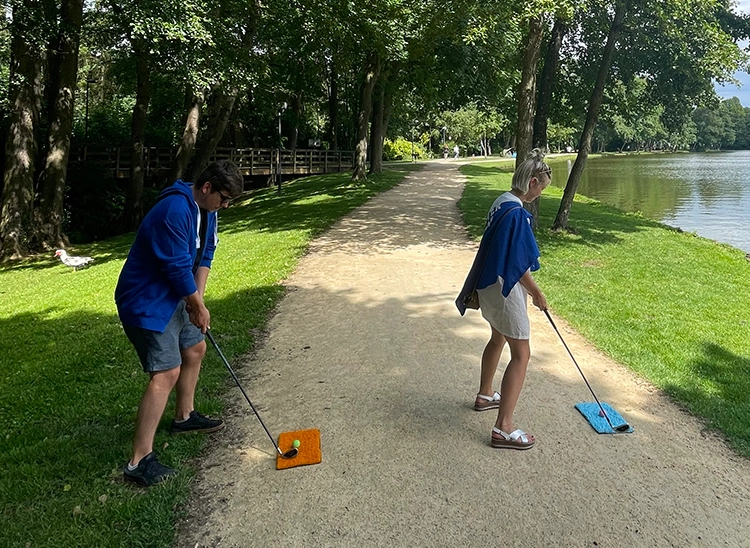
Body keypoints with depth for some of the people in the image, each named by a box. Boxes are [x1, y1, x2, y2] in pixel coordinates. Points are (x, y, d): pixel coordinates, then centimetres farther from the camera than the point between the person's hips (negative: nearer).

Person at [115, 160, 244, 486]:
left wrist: (197, 297, -3)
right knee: (166, 373, -15)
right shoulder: (175, 210, -28)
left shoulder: (207, 210, 4)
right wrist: (198, 305, -12)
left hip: (174, 296, 10)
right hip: (145, 301, -10)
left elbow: (205, 255, 8)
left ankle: (184, 417, 42)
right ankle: (139, 461, -10)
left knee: (195, 349, 22)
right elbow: (178, 267, -25)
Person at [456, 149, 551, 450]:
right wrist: (537, 293, -7)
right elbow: (518, 264, -21)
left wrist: (528, 287, 21)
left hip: (490, 285, 10)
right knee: (521, 354, -4)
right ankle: (503, 428, -3)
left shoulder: (502, 202, 6)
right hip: (505, 289, -10)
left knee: (498, 339, 27)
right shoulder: (517, 213, -24)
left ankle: (485, 394, 46)